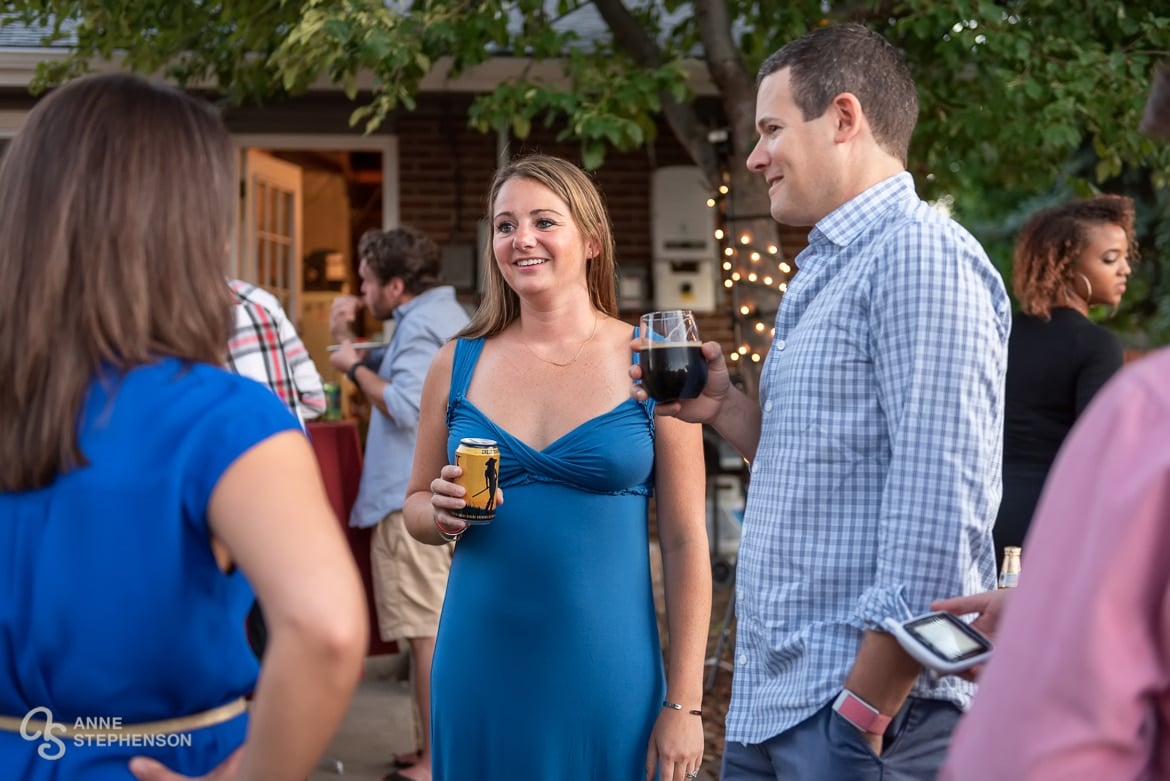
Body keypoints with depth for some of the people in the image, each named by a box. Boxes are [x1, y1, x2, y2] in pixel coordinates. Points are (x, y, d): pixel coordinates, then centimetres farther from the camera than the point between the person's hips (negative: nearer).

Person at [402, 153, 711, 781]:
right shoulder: (458, 365, 3)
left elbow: (685, 544, -4)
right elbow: (415, 505, 14)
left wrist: (684, 703, -6)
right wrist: (445, 514, -9)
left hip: (607, 676, -2)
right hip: (481, 674, 2)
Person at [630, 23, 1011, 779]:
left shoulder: (920, 254, -15)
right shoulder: (826, 269, 15)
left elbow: (940, 511, -22)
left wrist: (866, 713, -20)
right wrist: (724, 407, 6)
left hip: (861, 707, -9)